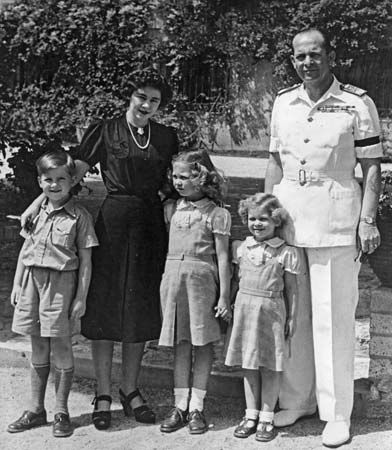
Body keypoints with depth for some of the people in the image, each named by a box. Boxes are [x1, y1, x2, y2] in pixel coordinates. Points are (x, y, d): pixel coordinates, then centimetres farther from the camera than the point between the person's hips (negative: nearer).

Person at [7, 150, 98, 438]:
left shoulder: (79, 216, -5)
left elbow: (85, 260, -5)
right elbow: (25, 249, 16)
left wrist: (81, 297, -8)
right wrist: (17, 285, 13)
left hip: (62, 283, -4)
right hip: (32, 280, 4)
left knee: (61, 348, 1)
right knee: (38, 349, 12)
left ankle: (61, 411, 15)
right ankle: (36, 409, 23)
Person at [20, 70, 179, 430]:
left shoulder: (167, 137, 11)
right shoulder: (105, 131, 2)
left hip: (151, 224, 3)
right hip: (113, 221, -3)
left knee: (142, 309, 7)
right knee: (104, 305, 0)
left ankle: (129, 389, 21)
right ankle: (103, 394, 12)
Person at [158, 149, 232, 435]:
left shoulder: (216, 213, -4)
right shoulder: (175, 208, 11)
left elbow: (222, 256, -5)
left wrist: (224, 296, -8)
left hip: (201, 279, -4)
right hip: (173, 277, 5)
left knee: (203, 344, 3)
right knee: (180, 344, 8)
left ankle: (197, 407, 12)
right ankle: (181, 404, 15)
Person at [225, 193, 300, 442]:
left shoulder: (286, 253, -3)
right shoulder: (241, 248, 6)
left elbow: (291, 288, 0)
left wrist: (292, 318, 0)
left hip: (272, 310, -3)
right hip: (245, 307, 3)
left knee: (271, 366, 3)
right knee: (249, 365, 10)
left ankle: (266, 417, 14)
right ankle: (251, 415, 21)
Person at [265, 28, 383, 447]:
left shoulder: (357, 103, -4)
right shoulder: (283, 102, 9)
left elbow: (371, 166, -3)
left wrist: (368, 219, -11)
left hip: (336, 219, -5)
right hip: (287, 215, 5)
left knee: (334, 318, 0)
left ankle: (337, 412, 13)